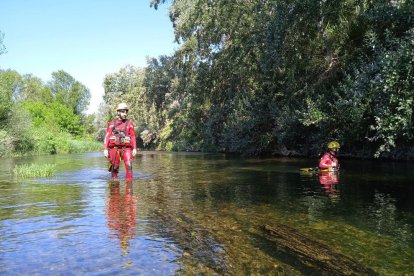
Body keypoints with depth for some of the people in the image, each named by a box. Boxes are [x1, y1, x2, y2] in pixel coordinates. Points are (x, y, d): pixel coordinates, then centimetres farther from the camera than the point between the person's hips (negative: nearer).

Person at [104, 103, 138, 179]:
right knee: (114, 167, 6)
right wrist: (105, 149, -2)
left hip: (126, 148, 0)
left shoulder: (129, 124, 8)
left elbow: (133, 137, 8)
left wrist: (134, 148, 0)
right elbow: (107, 137, 5)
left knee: (129, 165, -15)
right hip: (115, 148, 0)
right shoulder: (112, 123, 7)